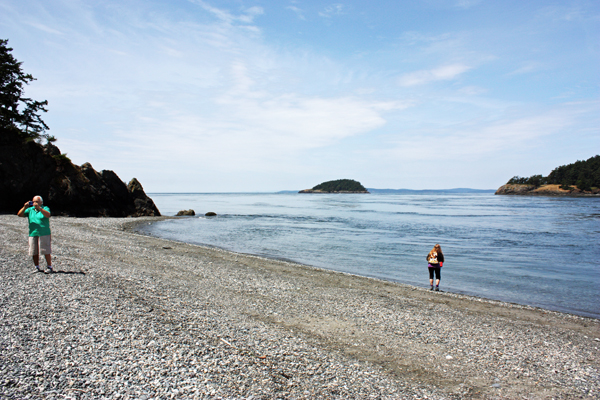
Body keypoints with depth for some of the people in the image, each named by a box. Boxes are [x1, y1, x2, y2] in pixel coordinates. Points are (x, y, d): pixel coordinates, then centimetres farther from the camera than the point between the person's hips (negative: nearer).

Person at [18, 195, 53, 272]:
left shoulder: (45, 208, 2)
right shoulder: (30, 210, 13)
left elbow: (48, 215, -18)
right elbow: (19, 214, 6)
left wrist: (39, 208, -25)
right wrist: (25, 207, -8)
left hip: (44, 234, -4)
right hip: (33, 234, 4)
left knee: (46, 251, -5)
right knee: (34, 252, 6)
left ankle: (49, 267, 3)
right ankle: (37, 267, 17)